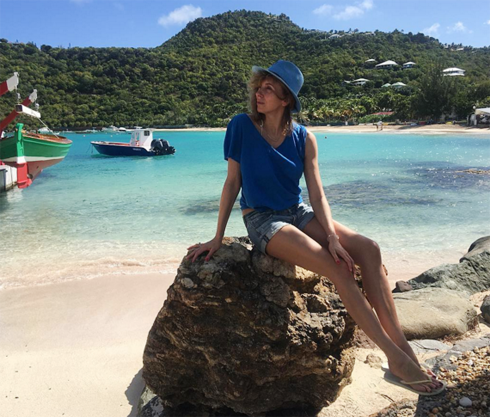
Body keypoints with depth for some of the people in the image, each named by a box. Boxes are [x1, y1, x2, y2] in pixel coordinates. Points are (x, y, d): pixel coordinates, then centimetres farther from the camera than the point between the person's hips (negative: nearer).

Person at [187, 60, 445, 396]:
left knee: (368, 249, -18)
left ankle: (401, 344, -14)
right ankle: (397, 359, -15)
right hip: (262, 220, -4)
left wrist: (333, 237, -19)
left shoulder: (303, 138, 0)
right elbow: (232, 183, -5)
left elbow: (317, 194, -4)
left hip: (299, 213, 5)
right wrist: (217, 239, -6)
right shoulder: (242, 126, -8)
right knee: (338, 269, -25)